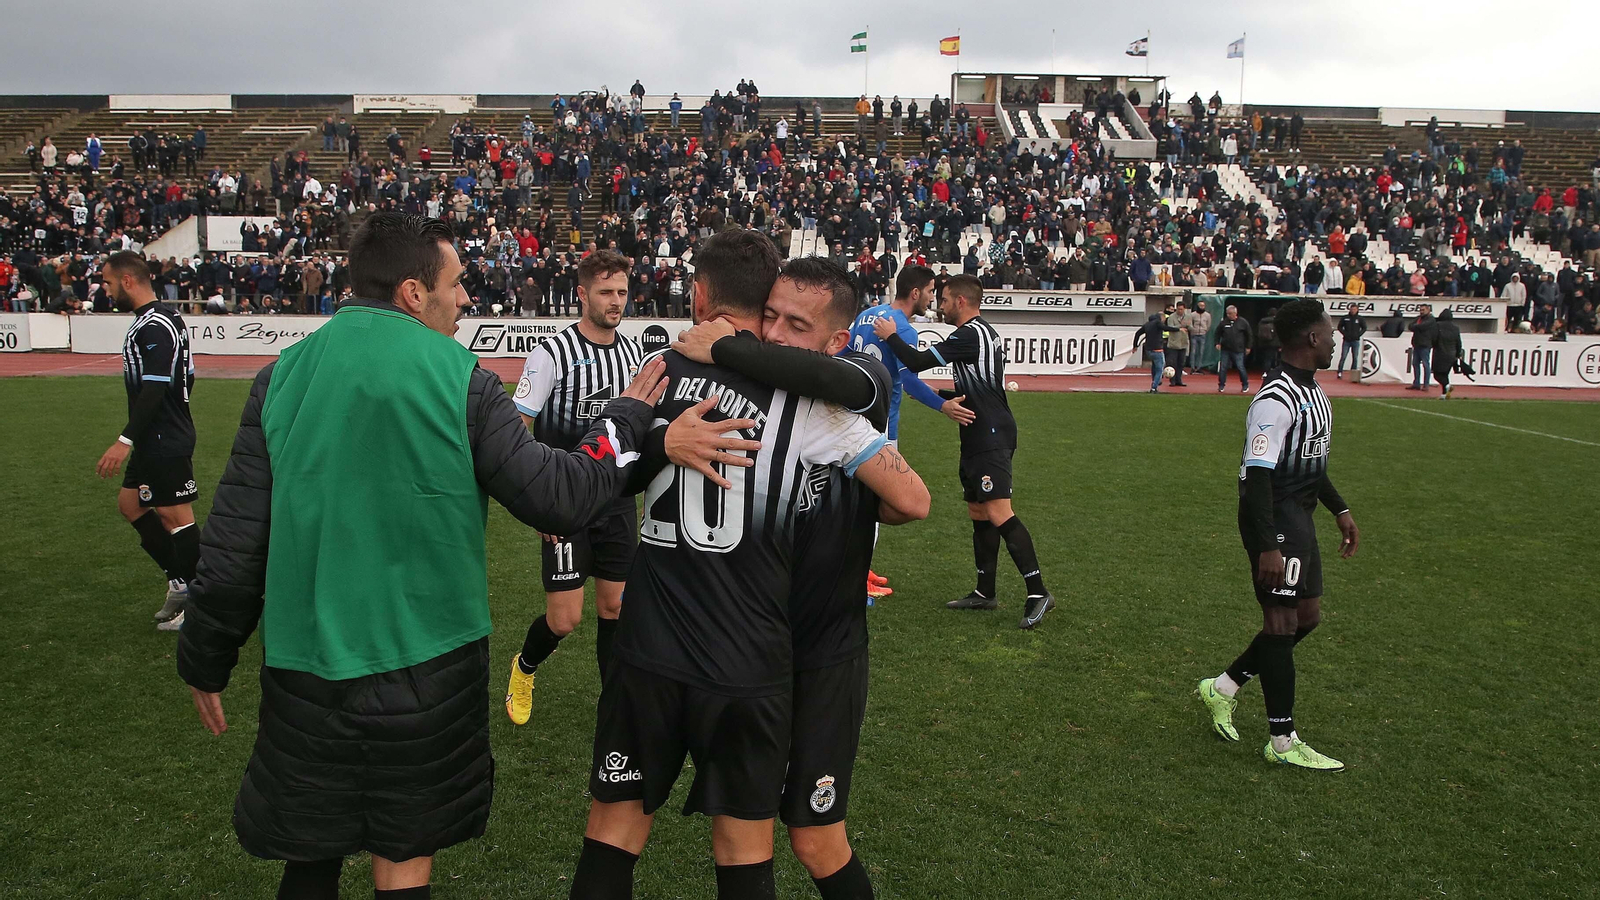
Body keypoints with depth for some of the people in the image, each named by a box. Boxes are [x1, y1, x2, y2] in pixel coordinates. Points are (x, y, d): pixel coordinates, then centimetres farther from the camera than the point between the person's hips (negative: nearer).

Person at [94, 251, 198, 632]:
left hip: (165, 443, -11)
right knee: (130, 504, 17)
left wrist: (126, 440, -25)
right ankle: (180, 582, 22)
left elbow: (154, 390, -25)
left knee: (176, 516, -4)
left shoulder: (154, 326, -18)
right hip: (158, 440, 11)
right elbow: (184, 378, 18)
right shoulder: (165, 318, 12)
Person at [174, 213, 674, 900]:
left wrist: (206, 660, 11)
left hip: (306, 668, 2)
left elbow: (234, 540, -1)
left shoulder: (283, 377, -3)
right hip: (424, 667, -2)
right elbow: (559, 500, -11)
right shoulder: (459, 382, -11)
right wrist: (628, 419, 5)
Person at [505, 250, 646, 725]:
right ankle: (524, 668, 28)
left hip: (618, 502, 5)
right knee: (565, 618, -4)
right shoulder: (552, 353, -13)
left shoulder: (632, 349, 5)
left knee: (614, 606, 9)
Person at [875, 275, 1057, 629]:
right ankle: (985, 592, 20)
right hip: (980, 438, 11)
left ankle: (1038, 592, -15)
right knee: (978, 512, 13)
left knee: (998, 513, -16)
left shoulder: (971, 334, -13)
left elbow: (918, 362, -18)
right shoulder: (985, 333, 19)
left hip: (991, 438, -11)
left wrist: (891, 336, -3)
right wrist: (935, 394, 24)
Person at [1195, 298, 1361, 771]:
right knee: (1282, 622, -3)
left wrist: (1340, 510, 23)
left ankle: (1223, 688, 27)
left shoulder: (1312, 391, 12)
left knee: (1307, 615, 15)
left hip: (1299, 517, 10)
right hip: (1274, 521, -10)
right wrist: (1267, 547, -27)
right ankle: (1283, 742, 8)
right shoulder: (1275, 399, -21)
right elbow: (1258, 476, -24)